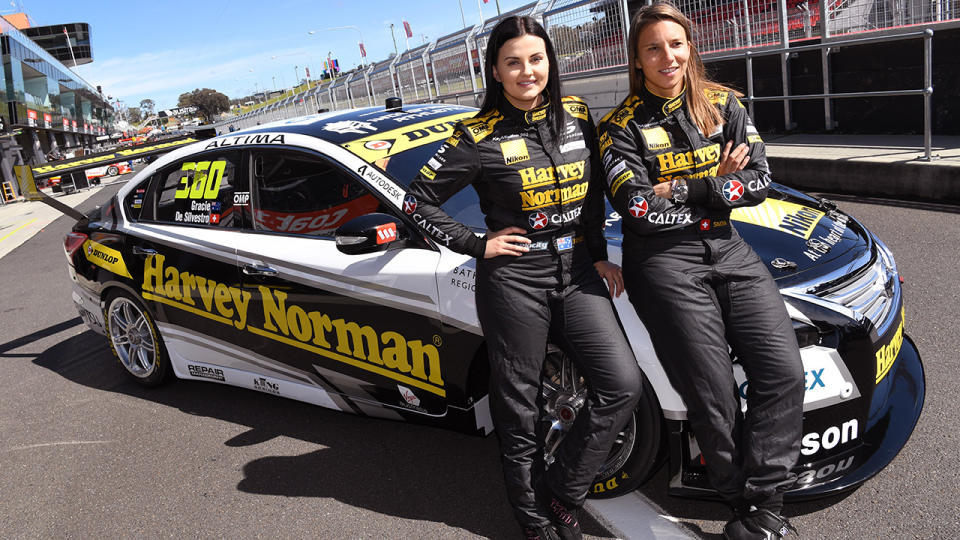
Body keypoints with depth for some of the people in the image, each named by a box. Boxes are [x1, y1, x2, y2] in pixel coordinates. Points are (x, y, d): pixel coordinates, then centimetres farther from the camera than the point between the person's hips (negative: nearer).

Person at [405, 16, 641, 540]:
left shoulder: (576, 115, 6)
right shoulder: (480, 136, -7)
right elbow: (418, 200, -4)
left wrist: (598, 256, 11)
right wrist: (477, 245, -8)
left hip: (575, 272, 4)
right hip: (513, 280, -4)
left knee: (623, 383, -6)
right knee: (518, 405, 6)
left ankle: (559, 490, 13)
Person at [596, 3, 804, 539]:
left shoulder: (723, 104, 11)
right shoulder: (622, 126, -1)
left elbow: (758, 181, 1)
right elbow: (639, 209, -12)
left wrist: (682, 191, -10)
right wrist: (714, 187, -6)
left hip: (728, 249, 5)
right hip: (664, 260, -4)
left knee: (784, 371, -8)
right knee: (714, 395, -8)